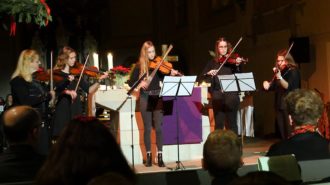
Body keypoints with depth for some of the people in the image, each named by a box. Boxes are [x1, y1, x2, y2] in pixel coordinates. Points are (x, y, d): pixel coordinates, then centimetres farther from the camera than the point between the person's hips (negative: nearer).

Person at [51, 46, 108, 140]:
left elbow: (89, 90, 4)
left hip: (76, 111, 3)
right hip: (62, 112, -3)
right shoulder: (57, 74, 1)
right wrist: (67, 91, -31)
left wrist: (99, 80, -10)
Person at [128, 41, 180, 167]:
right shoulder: (139, 66, 2)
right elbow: (131, 82, 1)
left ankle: (160, 156, 1)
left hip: (157, 97, 0)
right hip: (145, 98, 0)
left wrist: (171, 74, -20)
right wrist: (139, 83, -19)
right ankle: (148, 156, 13)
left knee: (158, 127, -4)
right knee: (147, 128, 4)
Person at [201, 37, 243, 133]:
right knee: (219, 123, 1)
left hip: (231, 95, -1)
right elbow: (203, 77, 8)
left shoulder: (232, 60, 6)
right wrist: (208, 73, -13)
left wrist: (237, 65, -25)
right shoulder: (212, 62, 12)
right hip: (218, 96, 1)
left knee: (231, 123, 0)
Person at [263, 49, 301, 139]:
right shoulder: (278, 71, 13)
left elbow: (288, 87, -20)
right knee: (283, 135, 7)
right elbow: (273, 87, 13)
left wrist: (279, 77, -33)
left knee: (290, 134, -10)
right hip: (279, 105, 7)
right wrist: (267, 84, -8)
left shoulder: (293, 71, -6)